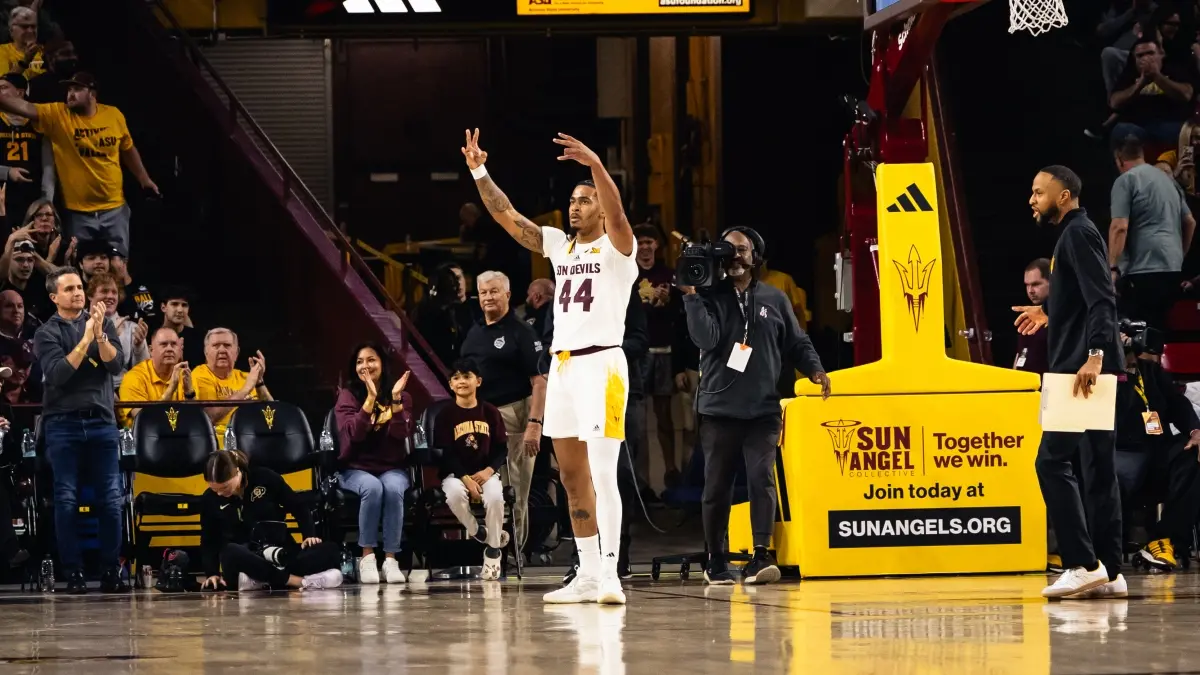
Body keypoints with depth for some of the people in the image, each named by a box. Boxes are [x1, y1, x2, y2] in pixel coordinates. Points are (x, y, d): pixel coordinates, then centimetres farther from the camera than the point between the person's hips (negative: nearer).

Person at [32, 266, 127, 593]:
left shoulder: (103, 323, 9)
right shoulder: (47, 333, 1)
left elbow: (116, 364, -3)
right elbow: (57, 374, -13)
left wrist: (99, 334, -17)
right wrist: (85, 340, -17)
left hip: (101, 421, 2)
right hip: (63, 423, -2)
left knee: (111, 498, -2)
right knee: (66, 499, -4)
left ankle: (111, 570, 3)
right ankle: (74, 572, 0)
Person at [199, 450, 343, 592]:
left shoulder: (265, 478, -6)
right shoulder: (209, 500, -2)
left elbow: (299, 508, 4)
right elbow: (209, 541, 6)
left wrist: (309, 535, -9)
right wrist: (212, 573, -8)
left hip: (279, 552, 1)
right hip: (243, 557, -1)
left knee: (331, 551, -24)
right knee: (230, 553, -39)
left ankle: (261, 579, -37)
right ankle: (302, 581, -40)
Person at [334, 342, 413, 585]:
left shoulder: (401, 397, 6)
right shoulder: (347, 396, 2)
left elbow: (401, 434, -9)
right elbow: (353, 434, -15)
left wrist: (396, 399, -20)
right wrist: (370, 399, -22)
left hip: (392, 468, 1)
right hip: (356, 469, -1)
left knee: (393, 488, -35)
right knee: (372, 488, -36)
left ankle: (391, 559, -33)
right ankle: (367, 557, -27)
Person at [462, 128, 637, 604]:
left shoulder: (616, 247, -3)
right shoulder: (559, 245, 17)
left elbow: (617, 212, -24)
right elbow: (507, 217, 13)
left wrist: (596, 165, -40)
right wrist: (478, 172, 3)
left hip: (601, 363, -8)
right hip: (562, 366, 8)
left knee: (603, 474, -13)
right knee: (573, 476, 8)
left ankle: (610, 575, -15)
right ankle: (587, 575, 13)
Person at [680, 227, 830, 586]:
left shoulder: (774, 300, 10)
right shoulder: (710, 298, 5)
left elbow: (797, 343, 15)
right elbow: (706, 338, -12)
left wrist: (815, 369, -1)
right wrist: (691, 297, -15)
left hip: (763, 409, 0)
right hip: (719, 408, 0)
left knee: (761, 478, -15)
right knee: (717, 486, 5)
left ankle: (760, 557, -19)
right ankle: (716, 561, 16)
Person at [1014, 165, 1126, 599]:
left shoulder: (1079, 234, -10)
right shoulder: (1073, 234, 19)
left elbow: (1102, 300, -20)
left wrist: (1094, 355, -31)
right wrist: (1050, 314, 41)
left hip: (1084, 369, -10)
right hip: (1093, 369, 10)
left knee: (1052, 461, -11)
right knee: (1100, 466, 8)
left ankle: (1084, 564, -15)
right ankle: (1109, 572, 7)